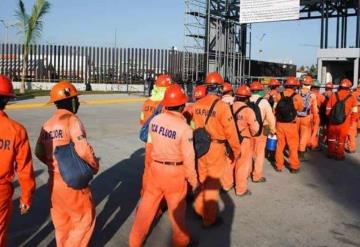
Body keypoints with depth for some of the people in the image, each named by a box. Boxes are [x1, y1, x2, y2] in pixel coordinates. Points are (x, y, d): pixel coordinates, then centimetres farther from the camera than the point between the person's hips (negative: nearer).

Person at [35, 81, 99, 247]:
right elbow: (83, 150, -25)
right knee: (85, 217, 10)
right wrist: (94, 165, -8)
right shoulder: (72, 120, -16)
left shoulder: (47, 124, 4)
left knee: (61, 220, 21)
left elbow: (39, 152, 9)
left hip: (54, 181, 7)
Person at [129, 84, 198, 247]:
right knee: (177, 207, 14)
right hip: (174, 171, -4)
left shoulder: (155, 120, -5)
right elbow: (188, 157, -14)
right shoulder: (184, 127, -19)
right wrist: (193, 179, -3)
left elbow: (150, 144, 7)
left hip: (155, 167, 5)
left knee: (148, 203, 17)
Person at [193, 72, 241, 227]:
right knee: (212, 183, 8)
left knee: (202, 179, 22)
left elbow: (194, 126, 4)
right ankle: (209, 218, 20)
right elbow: (230, 130, -14)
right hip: (215, 148, -5)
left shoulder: (197, 105, -2)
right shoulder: (222, 106, -17)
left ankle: (199, 208, 37)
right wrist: (236, 149, -1)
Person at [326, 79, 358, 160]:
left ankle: (331, 153, 30)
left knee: (331, 138, 20)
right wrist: (351, 122, 13)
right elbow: (354, 113, -1)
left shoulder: (333, 95, -4)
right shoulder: (352, 97, -8)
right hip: (344, 124, -2)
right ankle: (339, 155, 23)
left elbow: (328, 110, 1)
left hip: (333, 122, 2)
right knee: (341, 140, 13)